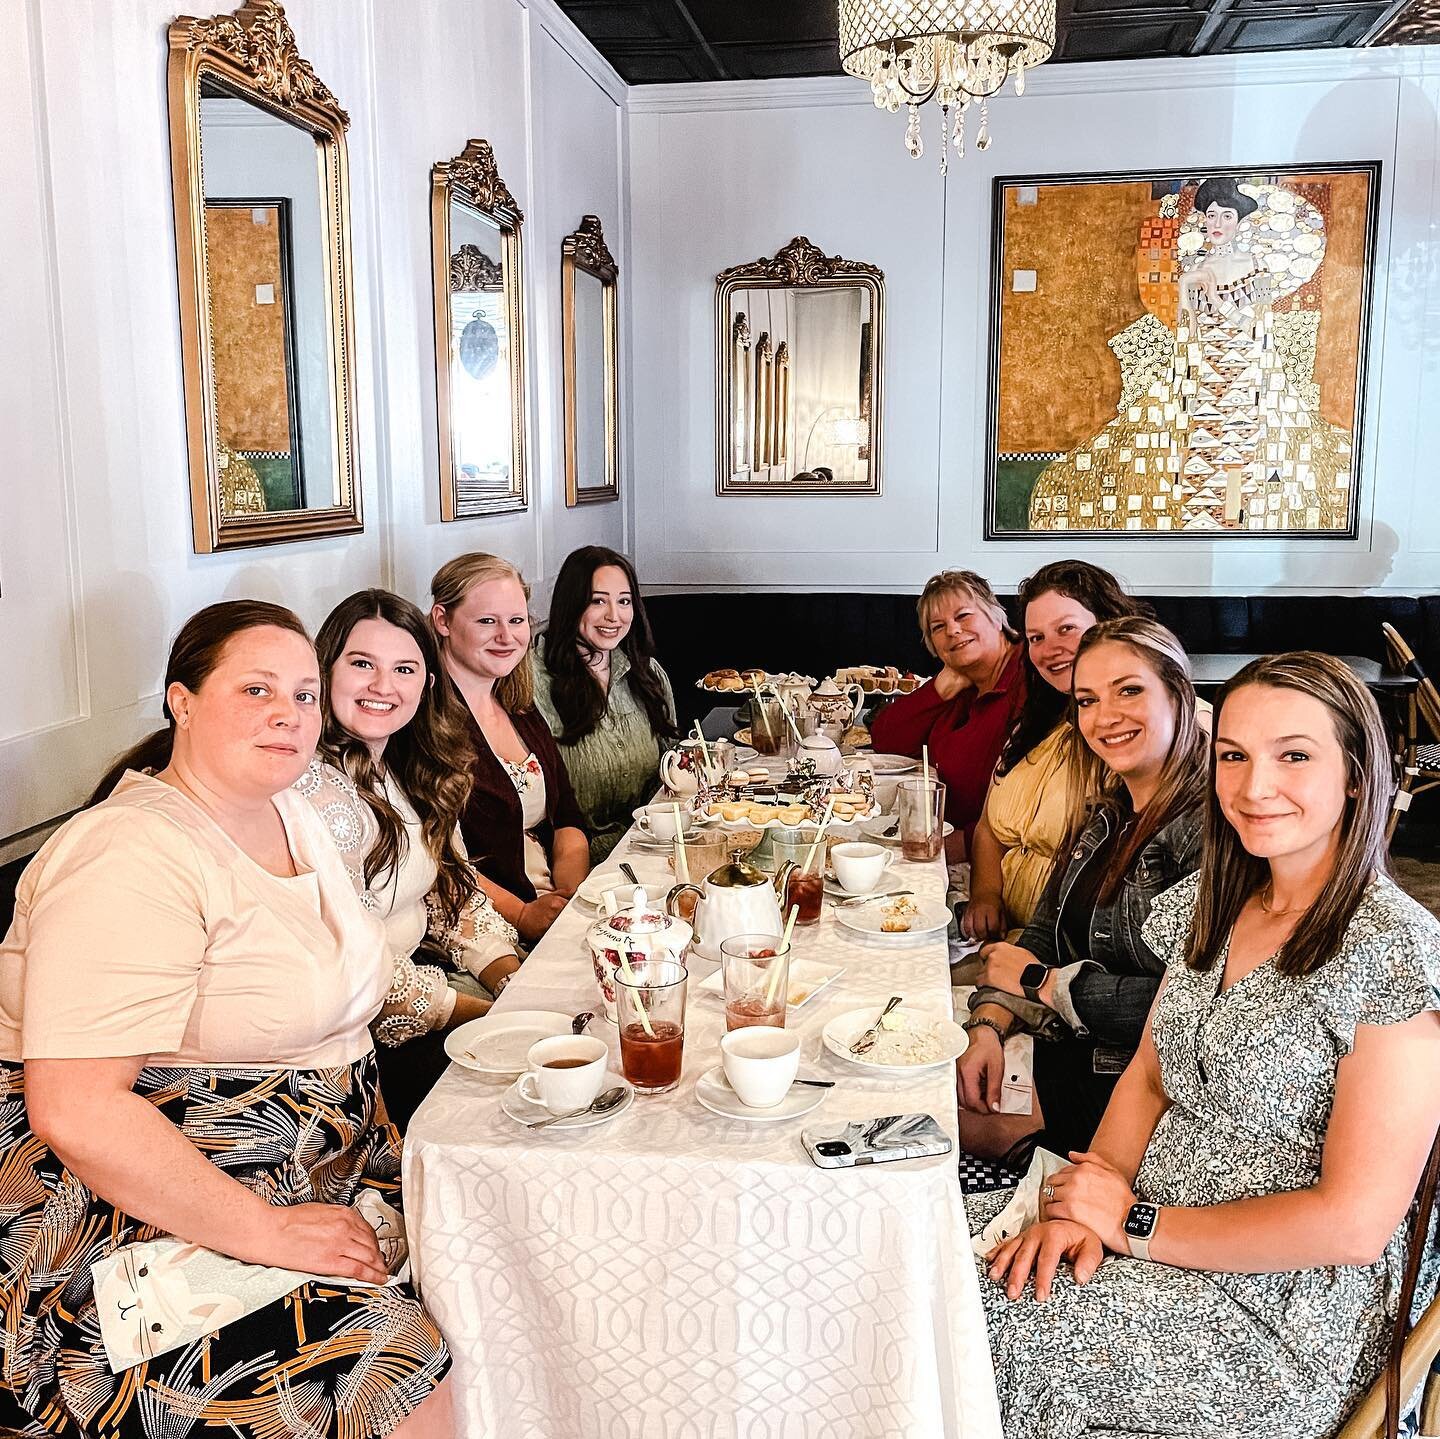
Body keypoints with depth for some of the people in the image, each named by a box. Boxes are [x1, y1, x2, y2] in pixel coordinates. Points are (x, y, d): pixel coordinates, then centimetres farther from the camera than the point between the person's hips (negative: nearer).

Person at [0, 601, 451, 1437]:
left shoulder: (293, 816, 9)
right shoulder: (129, 858, -20)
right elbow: (74, 1111, -27)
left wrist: (379, 1139, 7)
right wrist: (269, 1232, -24)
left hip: (322, 1182, 9)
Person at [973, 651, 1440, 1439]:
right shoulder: (1213, 903, 4)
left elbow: (1355, 1224, -20)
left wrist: (1138, 1223, -15)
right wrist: (1089, 1203, -10)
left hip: (1290, 1312, -6)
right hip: (1154, 1219, 6)